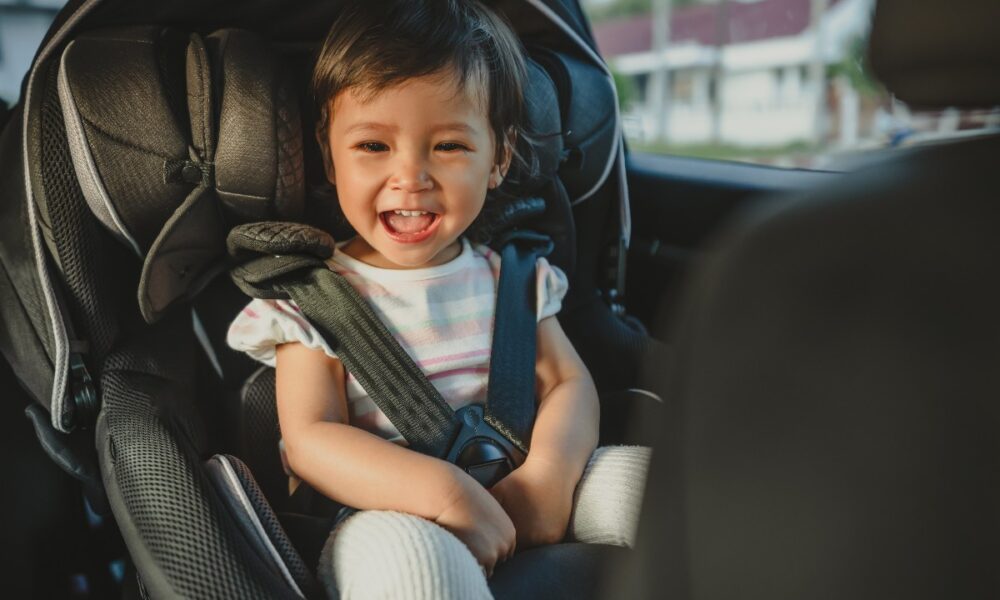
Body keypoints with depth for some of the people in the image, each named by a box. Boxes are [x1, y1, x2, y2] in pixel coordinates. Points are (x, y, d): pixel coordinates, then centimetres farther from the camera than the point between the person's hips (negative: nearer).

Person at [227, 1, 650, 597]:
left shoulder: (509, 276, 9)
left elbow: (569, 382, 3)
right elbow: (309, 439, -13)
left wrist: (548, 473, -20)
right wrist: (443, 489, -28)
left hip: (516, 502, 5)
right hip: (389, 515, -4)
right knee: (402, 551, -39)